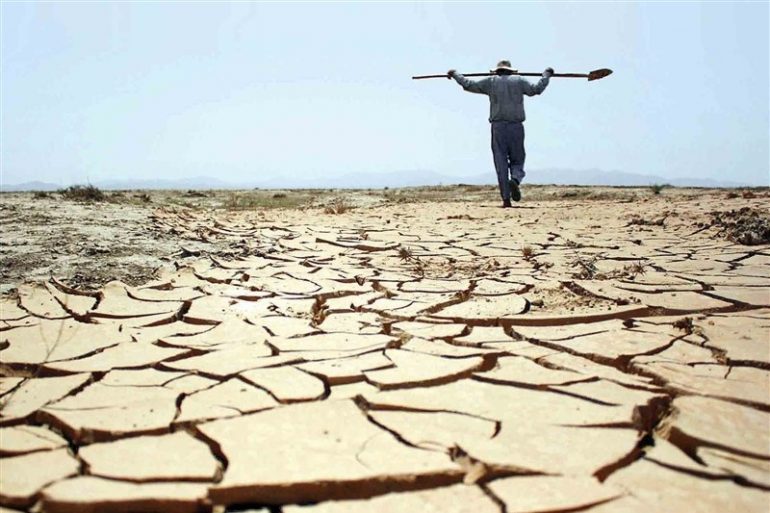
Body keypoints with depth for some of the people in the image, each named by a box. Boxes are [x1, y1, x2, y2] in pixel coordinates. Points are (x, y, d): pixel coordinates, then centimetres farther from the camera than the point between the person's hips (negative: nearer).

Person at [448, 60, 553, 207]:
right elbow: (536, 89, 10)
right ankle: (515, 179, -24)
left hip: (498, 127, 0)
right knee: (517, 160, 10)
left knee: (501, 163, 2)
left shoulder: (491, 81, 9)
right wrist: (546, 75, 26)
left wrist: (455, 74, 24)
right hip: (516, 127, 0)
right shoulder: (518, 81, 9)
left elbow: (468, 85, 9)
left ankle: (506, 199, -3)